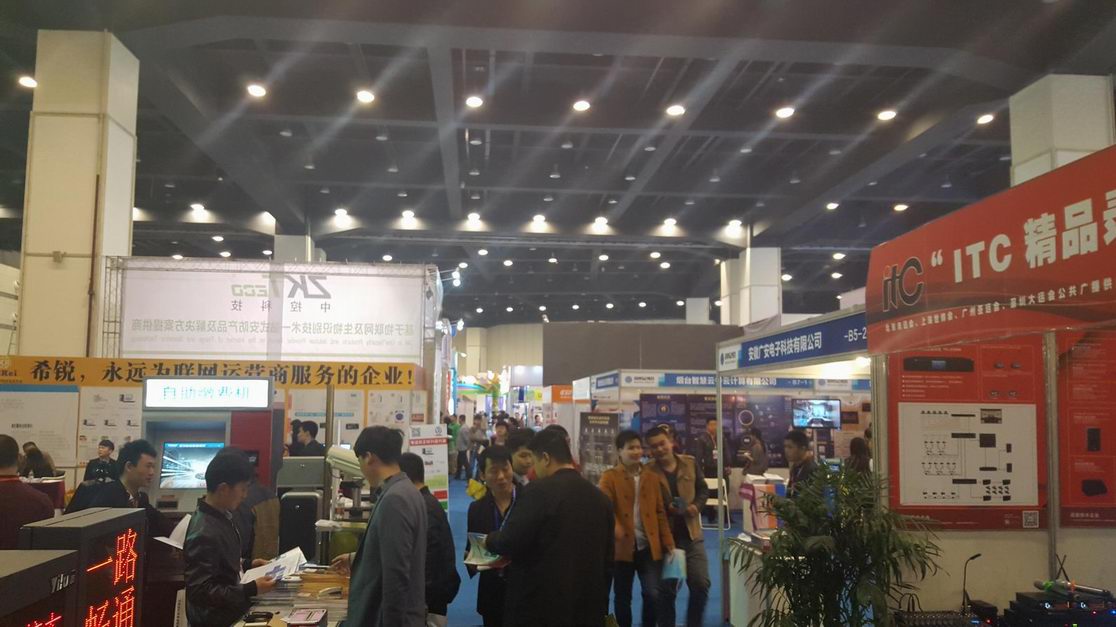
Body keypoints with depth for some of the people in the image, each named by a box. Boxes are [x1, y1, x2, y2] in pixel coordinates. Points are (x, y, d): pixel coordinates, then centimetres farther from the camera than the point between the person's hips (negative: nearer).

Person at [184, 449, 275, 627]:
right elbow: (200, 592, -25)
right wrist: (252, 590, -25)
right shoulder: (204, 534, -26)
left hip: (229, 610, 8)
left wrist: (247, 564, 8)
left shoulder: (221, 515, 2)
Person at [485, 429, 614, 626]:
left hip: (540, 604, -6)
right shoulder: (599, 497, 7)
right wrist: (601, 605, 22)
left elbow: (510, 542, -15)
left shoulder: (540, 491, -13)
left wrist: (490, 540, 6)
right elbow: (607, 558, 12)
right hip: (588, 606, 6)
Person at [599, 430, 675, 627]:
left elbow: (660, 512, 10)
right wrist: (614, 527, -34)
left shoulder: (652, 477, 10)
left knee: (653, 594, -3)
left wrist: (668, 542, 5)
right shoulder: (609, 477, -2)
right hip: (623, 547, -2)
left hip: (649, 546, 2)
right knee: (622, 597, 8)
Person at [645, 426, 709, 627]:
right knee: (666, 589, 7)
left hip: (691, 534, 3)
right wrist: (665, 508, -22)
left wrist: (697, 506, -7)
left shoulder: (690, 463, 3)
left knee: (701, 584, 3)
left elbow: (703, 490, 13)